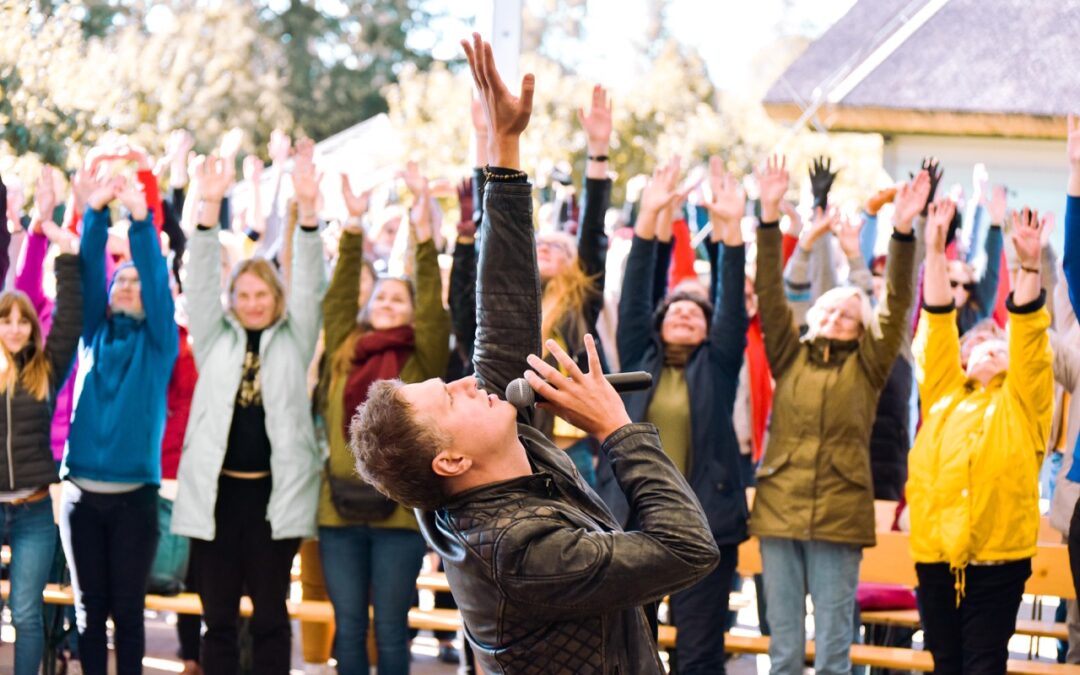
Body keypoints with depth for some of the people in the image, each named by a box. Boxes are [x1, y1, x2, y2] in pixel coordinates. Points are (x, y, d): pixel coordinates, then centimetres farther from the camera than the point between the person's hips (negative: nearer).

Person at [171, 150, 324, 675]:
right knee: (218, 617, 5)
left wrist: (308, 208, -16)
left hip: (275, 492, -1)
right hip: (215, 492, 1)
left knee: (270, 617, 5)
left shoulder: (292, 342, 7)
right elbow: (200, 283, 0)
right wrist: (210, 207, -12)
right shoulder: (216, 341, 10)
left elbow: (309, 286, -3)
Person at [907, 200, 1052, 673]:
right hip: (935, 554, 3)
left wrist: (1029, 266, -14)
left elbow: (1029, 337, -2)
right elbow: (938, 326, 12)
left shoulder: (1022, 404, 9)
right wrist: (935, 252, 4)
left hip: (997, 558, -3)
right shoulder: (944, 397, 17)